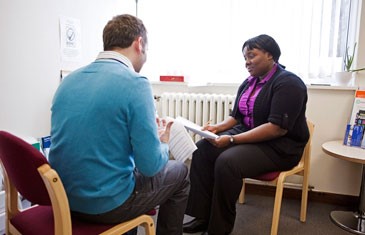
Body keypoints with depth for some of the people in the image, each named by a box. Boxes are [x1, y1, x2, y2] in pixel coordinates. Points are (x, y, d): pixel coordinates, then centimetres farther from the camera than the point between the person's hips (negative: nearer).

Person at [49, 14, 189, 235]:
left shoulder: (69, 80, 3)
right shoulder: (135, 83, -19)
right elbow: (150, 165, -18)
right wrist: (163, 144, 4)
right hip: (106, 203, -7)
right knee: (180, 172, 17)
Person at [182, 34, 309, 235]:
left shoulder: (288, 83, -14)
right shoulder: (249, 83, 11)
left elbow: (277, 128, -24)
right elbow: (236, 117, 16)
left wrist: (232, 139, -26)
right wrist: (217, 127, -6)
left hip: (280, 146, -8)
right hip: (247, 134, 8)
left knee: (227, 161, -30)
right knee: (202, 149, -11)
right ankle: (202, 216, -7)